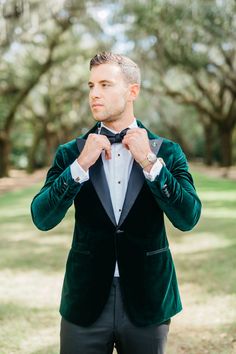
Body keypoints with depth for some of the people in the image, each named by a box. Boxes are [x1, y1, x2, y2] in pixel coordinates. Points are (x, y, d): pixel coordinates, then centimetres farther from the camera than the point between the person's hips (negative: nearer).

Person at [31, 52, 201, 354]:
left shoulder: (167, 151, -1)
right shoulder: (70, 153, 0)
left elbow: (188, 219, -11)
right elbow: (42, 219, -9)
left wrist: (149, 161, -17)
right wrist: (81, 164, -18)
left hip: (147, 301, 0)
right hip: (86, 302, 0)